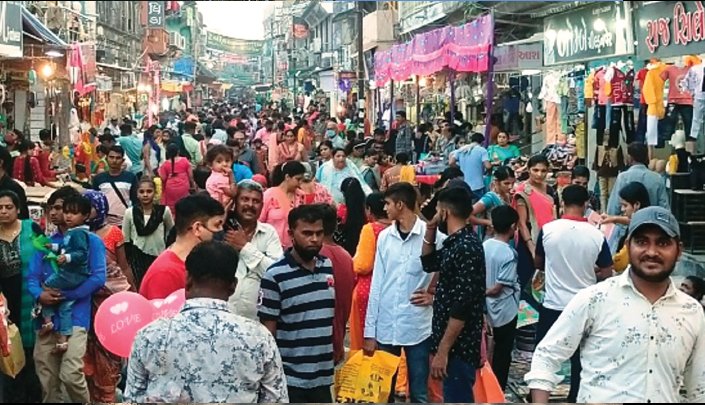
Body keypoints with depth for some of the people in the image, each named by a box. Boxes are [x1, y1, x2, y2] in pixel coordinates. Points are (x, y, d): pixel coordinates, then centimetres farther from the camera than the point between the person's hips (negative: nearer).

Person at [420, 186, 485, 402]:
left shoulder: (467, 247, -20)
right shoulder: (455, 242, 10)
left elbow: (463, 306, -23)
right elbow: (428, 263, 28)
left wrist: (442, 350, -22)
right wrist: (430, 230, 13)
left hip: (459, 346, -10)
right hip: (452, 343, 10)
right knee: (455, 397, 17)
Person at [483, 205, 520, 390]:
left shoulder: (484, 246, -3)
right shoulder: (509, 254, -22)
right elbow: (497, 288, -21)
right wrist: (484, 292, -7)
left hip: (489, 309, 7)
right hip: (505, 311, -7)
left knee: (496, 350, 21)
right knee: (503, 354, 7)